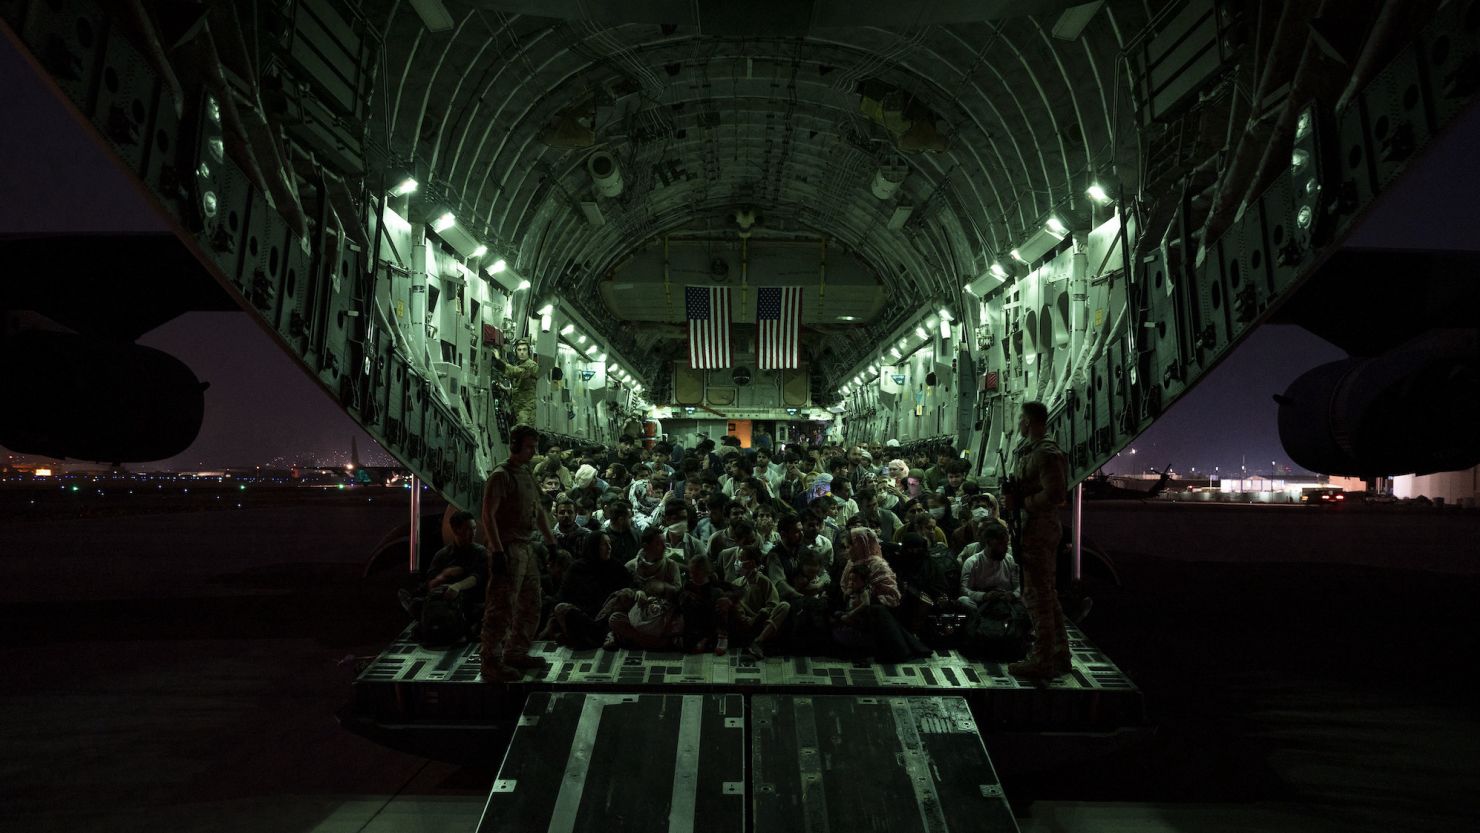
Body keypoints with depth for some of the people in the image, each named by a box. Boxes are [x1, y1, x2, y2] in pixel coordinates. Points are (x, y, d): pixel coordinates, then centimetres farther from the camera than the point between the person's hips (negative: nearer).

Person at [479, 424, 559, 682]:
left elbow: (539, 511, 22)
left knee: (530, 605, 15)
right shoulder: (501, 476, -11)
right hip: (508, 549, -9)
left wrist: (551, 542, 18)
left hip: (525, 548, 9)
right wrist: (497, 551, -24)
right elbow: (488, 514, -18)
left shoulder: (527, 474, 16)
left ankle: (516, 654, 27)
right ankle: (491, 662, 5)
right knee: (502, 607, -5)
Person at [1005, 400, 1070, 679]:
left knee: (1037, 595, -4)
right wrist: (1014, 497, 6)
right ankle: (1059, 654, 30)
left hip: (1038, 529, -11)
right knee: (1047, 593, 18)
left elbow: (1054, 494, -24)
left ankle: (1042, 661, 5)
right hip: (1035, 528, 11)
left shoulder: (1046, 453, -17)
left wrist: (1021, 502, -17)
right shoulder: (1027, 450, 14)